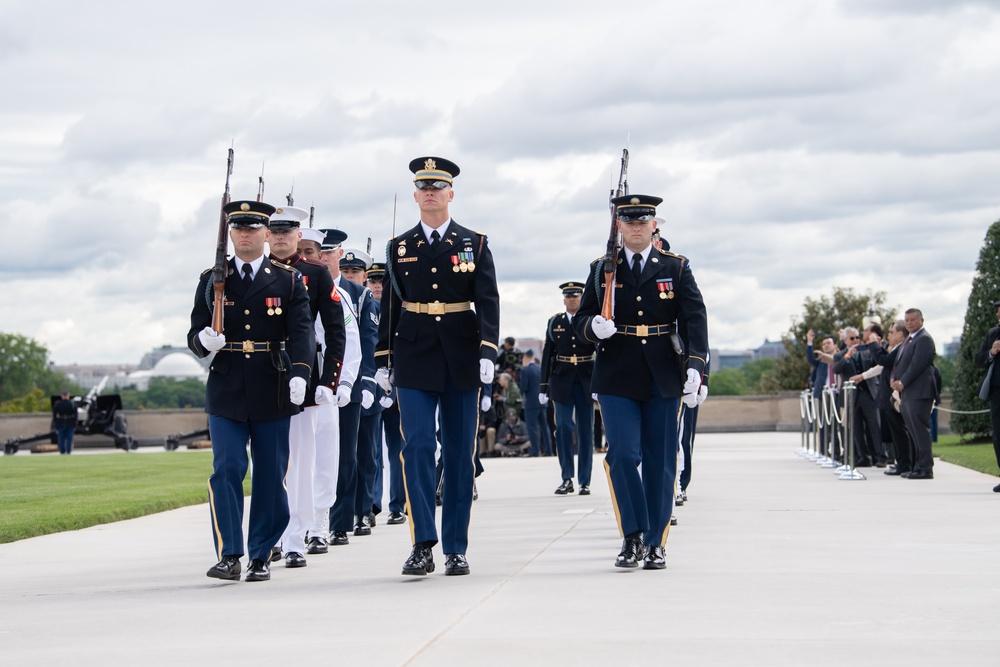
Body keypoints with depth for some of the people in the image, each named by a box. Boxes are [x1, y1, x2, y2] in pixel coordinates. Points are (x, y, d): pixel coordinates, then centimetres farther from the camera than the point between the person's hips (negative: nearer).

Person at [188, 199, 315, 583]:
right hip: (226, 393, 0)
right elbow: (195, 335, 6)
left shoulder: (289, 281, 5)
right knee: (226, 470, -9)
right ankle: (229, 555, -8)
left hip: (272, 393, 0)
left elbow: (301, 332, -7)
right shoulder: (212, 280, 9)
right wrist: (203, 341, -19)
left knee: (271, 475, 3)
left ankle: (261, 557, 12)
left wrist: (300, 374, -24)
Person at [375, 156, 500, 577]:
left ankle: (456, 549, 11)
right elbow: (390, 305, 11)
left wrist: (487, 352, -16)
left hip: (462, 362, 0)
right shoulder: (399, 248, 8)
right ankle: (422, 546, -10)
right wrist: (385, 360, 8)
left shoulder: (475, 244, 4)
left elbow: (488, 302, -3)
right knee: (418, 447, -11)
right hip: (414, 361, 0)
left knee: (460, 454, 4)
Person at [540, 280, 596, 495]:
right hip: (562, 382, 1)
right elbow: (547, 354, 7)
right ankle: (567, 479, 1)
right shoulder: (554, 322, 7)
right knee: (563, 427, -6)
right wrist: (544, 386, 3)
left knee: (585, 431, 3)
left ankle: (585, 481, 9)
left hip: (585, 381, -1)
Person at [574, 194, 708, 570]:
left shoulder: (676, 268, 6)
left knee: (660, 463, 2)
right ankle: (632, 536, 2)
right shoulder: (602, 270, 8)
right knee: (622, 455, -11)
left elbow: (695, 319, -1)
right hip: (617, 379, 0)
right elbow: (581, 319, 8)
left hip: (663, 380, 0)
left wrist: (695, 366, -16)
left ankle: (655, 544, 11)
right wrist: (594, 327, -16)